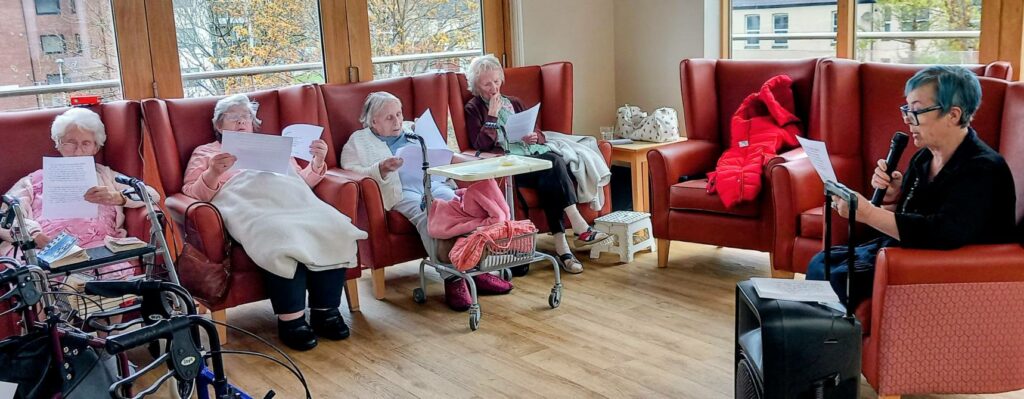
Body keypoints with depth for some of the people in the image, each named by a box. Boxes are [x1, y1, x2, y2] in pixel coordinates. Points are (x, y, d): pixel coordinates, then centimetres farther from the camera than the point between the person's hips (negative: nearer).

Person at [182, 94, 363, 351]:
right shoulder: (205, 153, 26)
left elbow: (302, 181, 29)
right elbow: (192, 194, 10)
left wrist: (318, 162, 9)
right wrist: (213, 173, -10)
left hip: (292, 201, 4)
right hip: (248, 207, -4)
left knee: (330, 229, -30)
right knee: (280, 238, -39)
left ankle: (326, 311, -25)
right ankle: (291, 319, -33)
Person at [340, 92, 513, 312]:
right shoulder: (358, 141, 18)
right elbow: (352, 173, 2)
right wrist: (382, 168, -15)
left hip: (433, 183, 4)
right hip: (400, 191, -4)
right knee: (426, 214, -35)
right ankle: (452, 279, -39)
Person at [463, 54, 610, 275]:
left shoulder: (514, 103, 28)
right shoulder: (473, 109, 12)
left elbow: (540, 135, 25)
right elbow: (481, 145, -4)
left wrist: (535, 137, 1)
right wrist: (493, 114, -6)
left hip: (533, 154, 5)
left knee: (549, 180, -31)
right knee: (554, 163, -32)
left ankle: (560, 246, -33)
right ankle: (580, 228, -34)